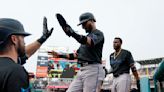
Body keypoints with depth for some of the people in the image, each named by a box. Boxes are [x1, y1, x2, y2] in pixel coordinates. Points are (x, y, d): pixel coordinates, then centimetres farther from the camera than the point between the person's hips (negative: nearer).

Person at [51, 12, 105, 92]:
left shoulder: (98, 34, 0)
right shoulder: (86, 37, 26)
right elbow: (76, 55, 29)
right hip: (81, 70, 9)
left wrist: (72, 33, -35)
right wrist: (60, 55, 21)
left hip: (93, 70, -8)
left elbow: (89, 42, -24)